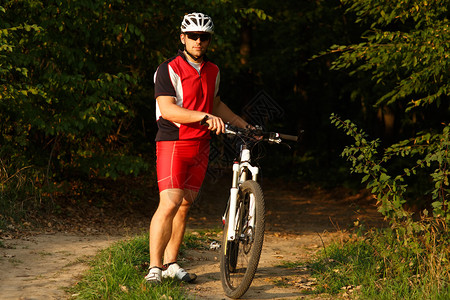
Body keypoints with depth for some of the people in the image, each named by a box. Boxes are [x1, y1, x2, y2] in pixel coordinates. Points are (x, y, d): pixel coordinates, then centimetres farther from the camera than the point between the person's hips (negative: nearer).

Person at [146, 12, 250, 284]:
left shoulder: (213, 71, 12)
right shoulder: (169, 69, -9)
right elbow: (168, 109, -20)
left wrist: (244, 125, 22)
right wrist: (204, 116, -30)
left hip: (200, 146, 6)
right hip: (173, 143, -6)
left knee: (185, 205, 8)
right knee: (170, 204, -16)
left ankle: (170, 263, 17)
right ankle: (155, 267, -13)